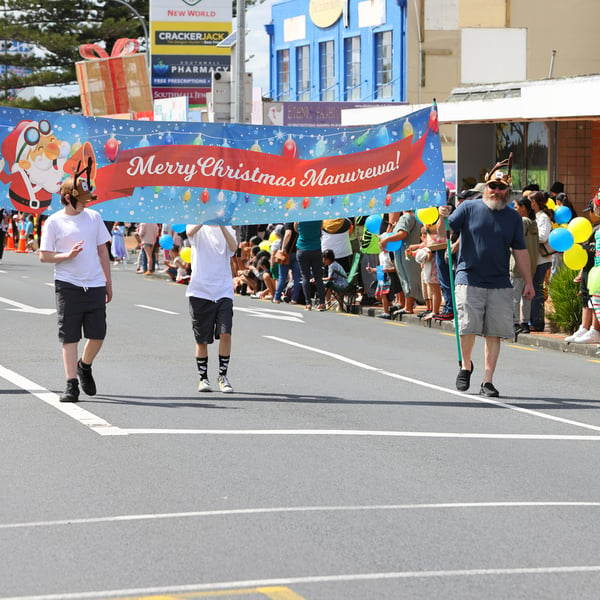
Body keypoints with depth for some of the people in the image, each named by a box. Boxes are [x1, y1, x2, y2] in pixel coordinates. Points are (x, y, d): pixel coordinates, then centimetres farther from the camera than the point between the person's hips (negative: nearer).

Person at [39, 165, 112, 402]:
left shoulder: (94, 217, 9)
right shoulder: (54, 222, -2)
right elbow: (44, 256, -1)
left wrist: (108, 281, 14)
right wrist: (68, 255, -17)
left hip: (95, 285, 3)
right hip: (68, 286, -3)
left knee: (97, 334, 1)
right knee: (69, 337, -3)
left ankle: (84, 366, 30)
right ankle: (71, 384, 1)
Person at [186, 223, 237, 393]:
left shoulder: (227, 229, 10)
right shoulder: (198, 228, 6)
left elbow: (233, 247, -11)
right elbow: (190, 232, -19)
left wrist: (222, 225, -23)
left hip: (223, 290, 1)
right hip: (200, 291, -1)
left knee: (225, 334, -12)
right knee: (201, 339, 4)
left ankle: (223, 375, 3)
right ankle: (203, 378, 18)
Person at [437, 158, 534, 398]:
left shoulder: (513, 217, 10)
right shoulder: (469, 208, 3)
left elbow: (520, 251, 13)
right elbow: (443, 233, -2)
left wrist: (528, 282, 10)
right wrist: (443, 218, -23)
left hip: (500, 285, 2)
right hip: (469, 281, -2)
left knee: (494, 333, 0)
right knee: (468, 327, -11)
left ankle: (487, 380, 6)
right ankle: (466, 365, 17)